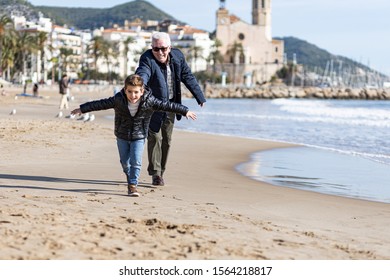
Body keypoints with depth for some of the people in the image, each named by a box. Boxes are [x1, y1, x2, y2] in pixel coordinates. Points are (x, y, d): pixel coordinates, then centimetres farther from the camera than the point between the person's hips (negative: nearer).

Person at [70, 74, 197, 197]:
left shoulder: (149, 101, -21)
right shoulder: (118, 100, -20)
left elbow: (166, 105, -13)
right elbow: (101, 104, -14)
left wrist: (185, 111, -8)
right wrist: (82, 109, -10)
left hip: (139, 137, -2)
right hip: (122, 136, 2)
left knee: (135, 161, -13)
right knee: (125, 162, 12)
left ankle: (133, 185, -2)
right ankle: (131, 180, 38)